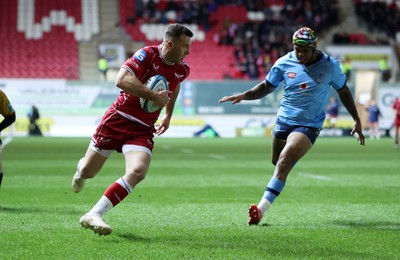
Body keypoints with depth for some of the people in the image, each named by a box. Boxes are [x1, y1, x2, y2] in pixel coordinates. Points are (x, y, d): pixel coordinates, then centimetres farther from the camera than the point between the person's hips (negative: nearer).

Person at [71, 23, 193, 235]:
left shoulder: (182, 70, 4)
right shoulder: (147, 55, -15)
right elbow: (122, 80, -29)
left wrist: (168, 115, 31)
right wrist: (154, 96, -29)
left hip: (143, 129, 4)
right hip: (118, 119, -4)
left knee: (137, 172, -25)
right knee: (87, 172, 8)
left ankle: (93, 216, -22)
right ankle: (81, 167, 50)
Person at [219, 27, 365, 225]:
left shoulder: (330, 65, -6)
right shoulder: (284, 63, -2)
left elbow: (343, 91, 9)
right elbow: (266, 86, 11)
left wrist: (357, 120, 11)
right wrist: (244, 95, -6)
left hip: (309, 125, -4)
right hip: (283, 120, 4)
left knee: (283, 163, -21)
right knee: (277, 162, 12)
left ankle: (262, 208, -28)